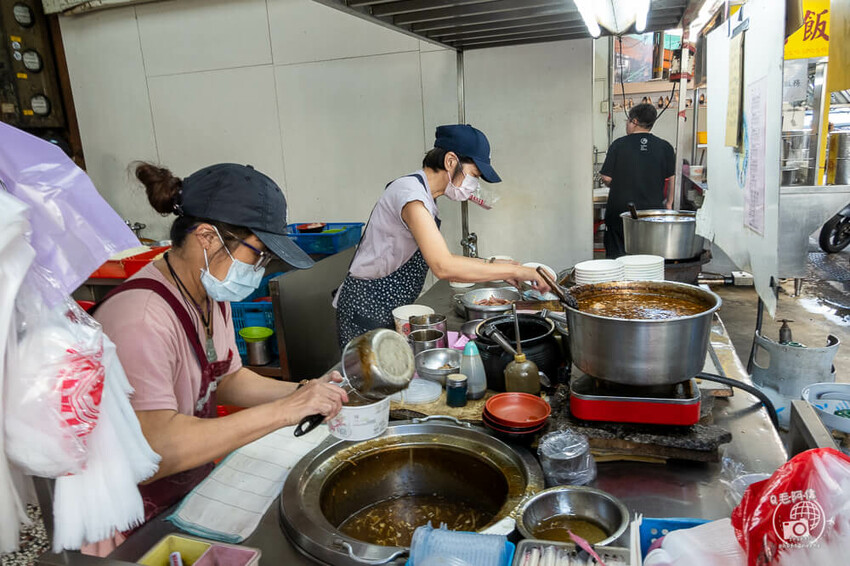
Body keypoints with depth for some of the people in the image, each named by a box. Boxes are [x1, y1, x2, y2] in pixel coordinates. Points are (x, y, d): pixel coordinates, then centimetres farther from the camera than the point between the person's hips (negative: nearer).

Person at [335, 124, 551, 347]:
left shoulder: (423, 194, 9)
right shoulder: (410, 191, -21)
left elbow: (439, 257, 17)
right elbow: (444, 267, -33)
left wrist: (491, 264, 8)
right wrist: (513, 271, -25)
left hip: (390, 312, 9)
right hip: (365, 311, -9)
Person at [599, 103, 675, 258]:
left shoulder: (619, 144, -3)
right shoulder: (664, 147, 2)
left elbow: (606, 177, -4)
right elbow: (673, 179, 2)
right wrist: (669, 203, 14)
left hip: (620, 209, -2)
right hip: (652, 209, 2)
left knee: (616, 256, 5)